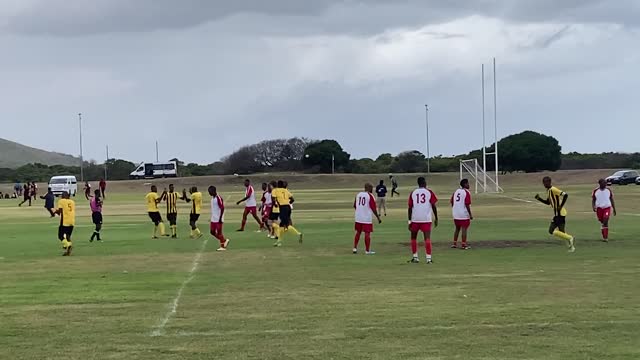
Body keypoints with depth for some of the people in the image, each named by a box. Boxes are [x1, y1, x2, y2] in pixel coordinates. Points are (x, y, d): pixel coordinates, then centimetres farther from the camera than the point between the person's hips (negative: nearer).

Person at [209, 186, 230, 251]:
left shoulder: (218, 198, -17)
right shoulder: (212, 198, 12)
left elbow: (222, 208, -20)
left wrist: (220, 218, -21)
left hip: (218, 219, -9)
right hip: (213, 219, 9)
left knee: (219, 232, -4)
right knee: (212, 232, 10)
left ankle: (222, 246, 6)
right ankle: (225, 240, 22)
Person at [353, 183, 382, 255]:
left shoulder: (358, 194, 7)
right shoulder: (370, 196, -11)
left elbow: (354, 206, 16)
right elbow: (374, 208, -13)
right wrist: (378, 217, -4)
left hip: (358, 218, 6)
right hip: (367, 218, -6)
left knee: (358, 232, 17)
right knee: (367, 233, 0)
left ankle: (355, 248, 18)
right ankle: (367, 250, 3)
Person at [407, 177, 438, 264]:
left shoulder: (413, 193, 5)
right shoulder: (429, 192, 1)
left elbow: (410, 207, 1)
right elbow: (433, 206, -2)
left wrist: (409, 221, 5)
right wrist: (436, 218, 6)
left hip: (415, 219, 1)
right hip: (426, 219, -1)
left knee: (413, 237, 16)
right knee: (427, 238, -2)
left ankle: (415, 257, 15)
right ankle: (429, 258, -9)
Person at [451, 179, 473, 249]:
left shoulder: (456, 191, 9)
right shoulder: (466, 193, -13)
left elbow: (452, 202, 12)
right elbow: (467, 205, -17)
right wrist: (470, 214, -11)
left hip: (456, 215, 7)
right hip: (464, 215, -7)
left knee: (457, 228, 17)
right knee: (464, 229, -1)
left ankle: (454, 243, 19)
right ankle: (463, 245, 1)